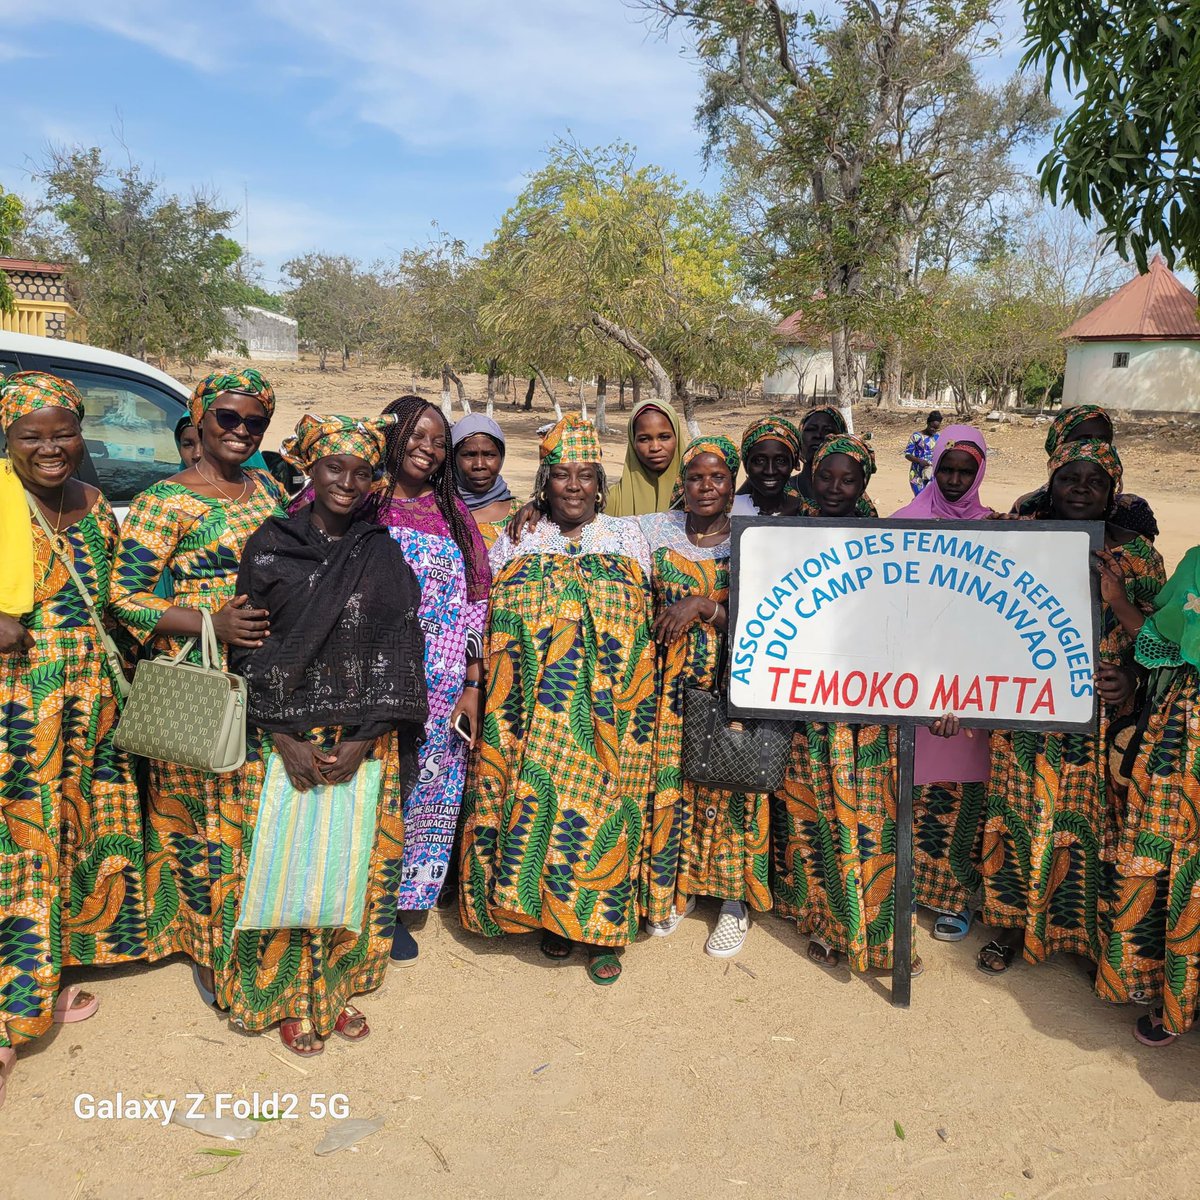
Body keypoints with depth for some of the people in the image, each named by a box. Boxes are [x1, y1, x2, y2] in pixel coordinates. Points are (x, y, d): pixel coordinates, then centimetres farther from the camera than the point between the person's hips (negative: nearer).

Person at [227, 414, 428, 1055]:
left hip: (365, 743, 1)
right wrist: (285, 738, -10)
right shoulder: (270, 545, 1)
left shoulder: (383, 554, 4)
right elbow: (246, 649, -1)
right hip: (283, 740, -1)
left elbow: (399, 651, 0)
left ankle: (338, 986, 27)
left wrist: (363, 740, -9)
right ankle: (290, 996, 22)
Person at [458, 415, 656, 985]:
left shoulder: (627, 538, 9)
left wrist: (637, 703, 1)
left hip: (607, 710, 0)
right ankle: (550, 914, 19)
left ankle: (601, 923, 14)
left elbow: (646, 623, 8)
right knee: (535, 796, 0)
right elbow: (493, 628, 9)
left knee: (601, 799, -1)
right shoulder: (516, 541, 10)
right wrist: (485, 697, 0)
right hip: (533, 711, 1)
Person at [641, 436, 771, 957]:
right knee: (670, 782, 7)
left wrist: (703, 605, -19)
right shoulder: (657, 529, 4)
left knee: (729, 786, 4)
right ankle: (675, 888, 29)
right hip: (672, 681, 2)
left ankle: (735, 900, 22)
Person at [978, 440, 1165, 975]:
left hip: (1099, 721, -1)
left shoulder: (1136, 556, 0)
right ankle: (1011, 926, 27)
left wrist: (1129, 678, -17)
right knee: (1017, 816, 9)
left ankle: (1091, 938, 26)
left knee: (1090, 825, 6)